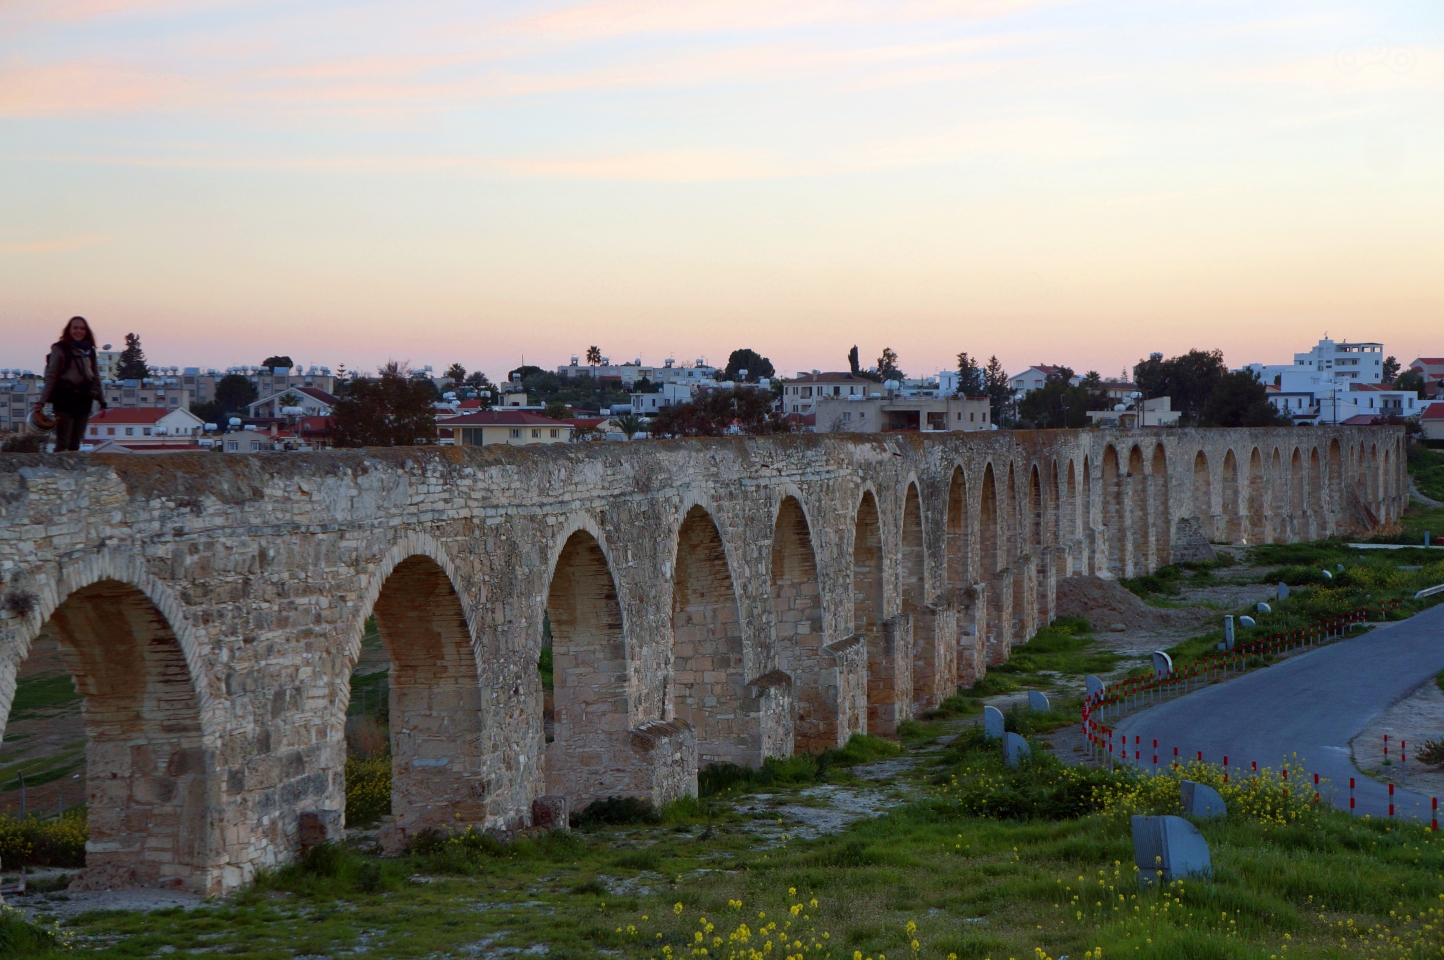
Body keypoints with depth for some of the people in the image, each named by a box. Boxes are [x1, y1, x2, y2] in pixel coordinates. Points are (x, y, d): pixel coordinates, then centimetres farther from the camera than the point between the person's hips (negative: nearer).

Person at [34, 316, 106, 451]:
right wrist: (41, 401, -9)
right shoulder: (60, 349, 0)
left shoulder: (90, 351, 14)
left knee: (75, 444, 7)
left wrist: (102, 401, 14)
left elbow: (96, 378, 18)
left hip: (84, 399, 5)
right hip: (65, 398, -5)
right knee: (62, 443, -8)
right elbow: (50, 377, -3)